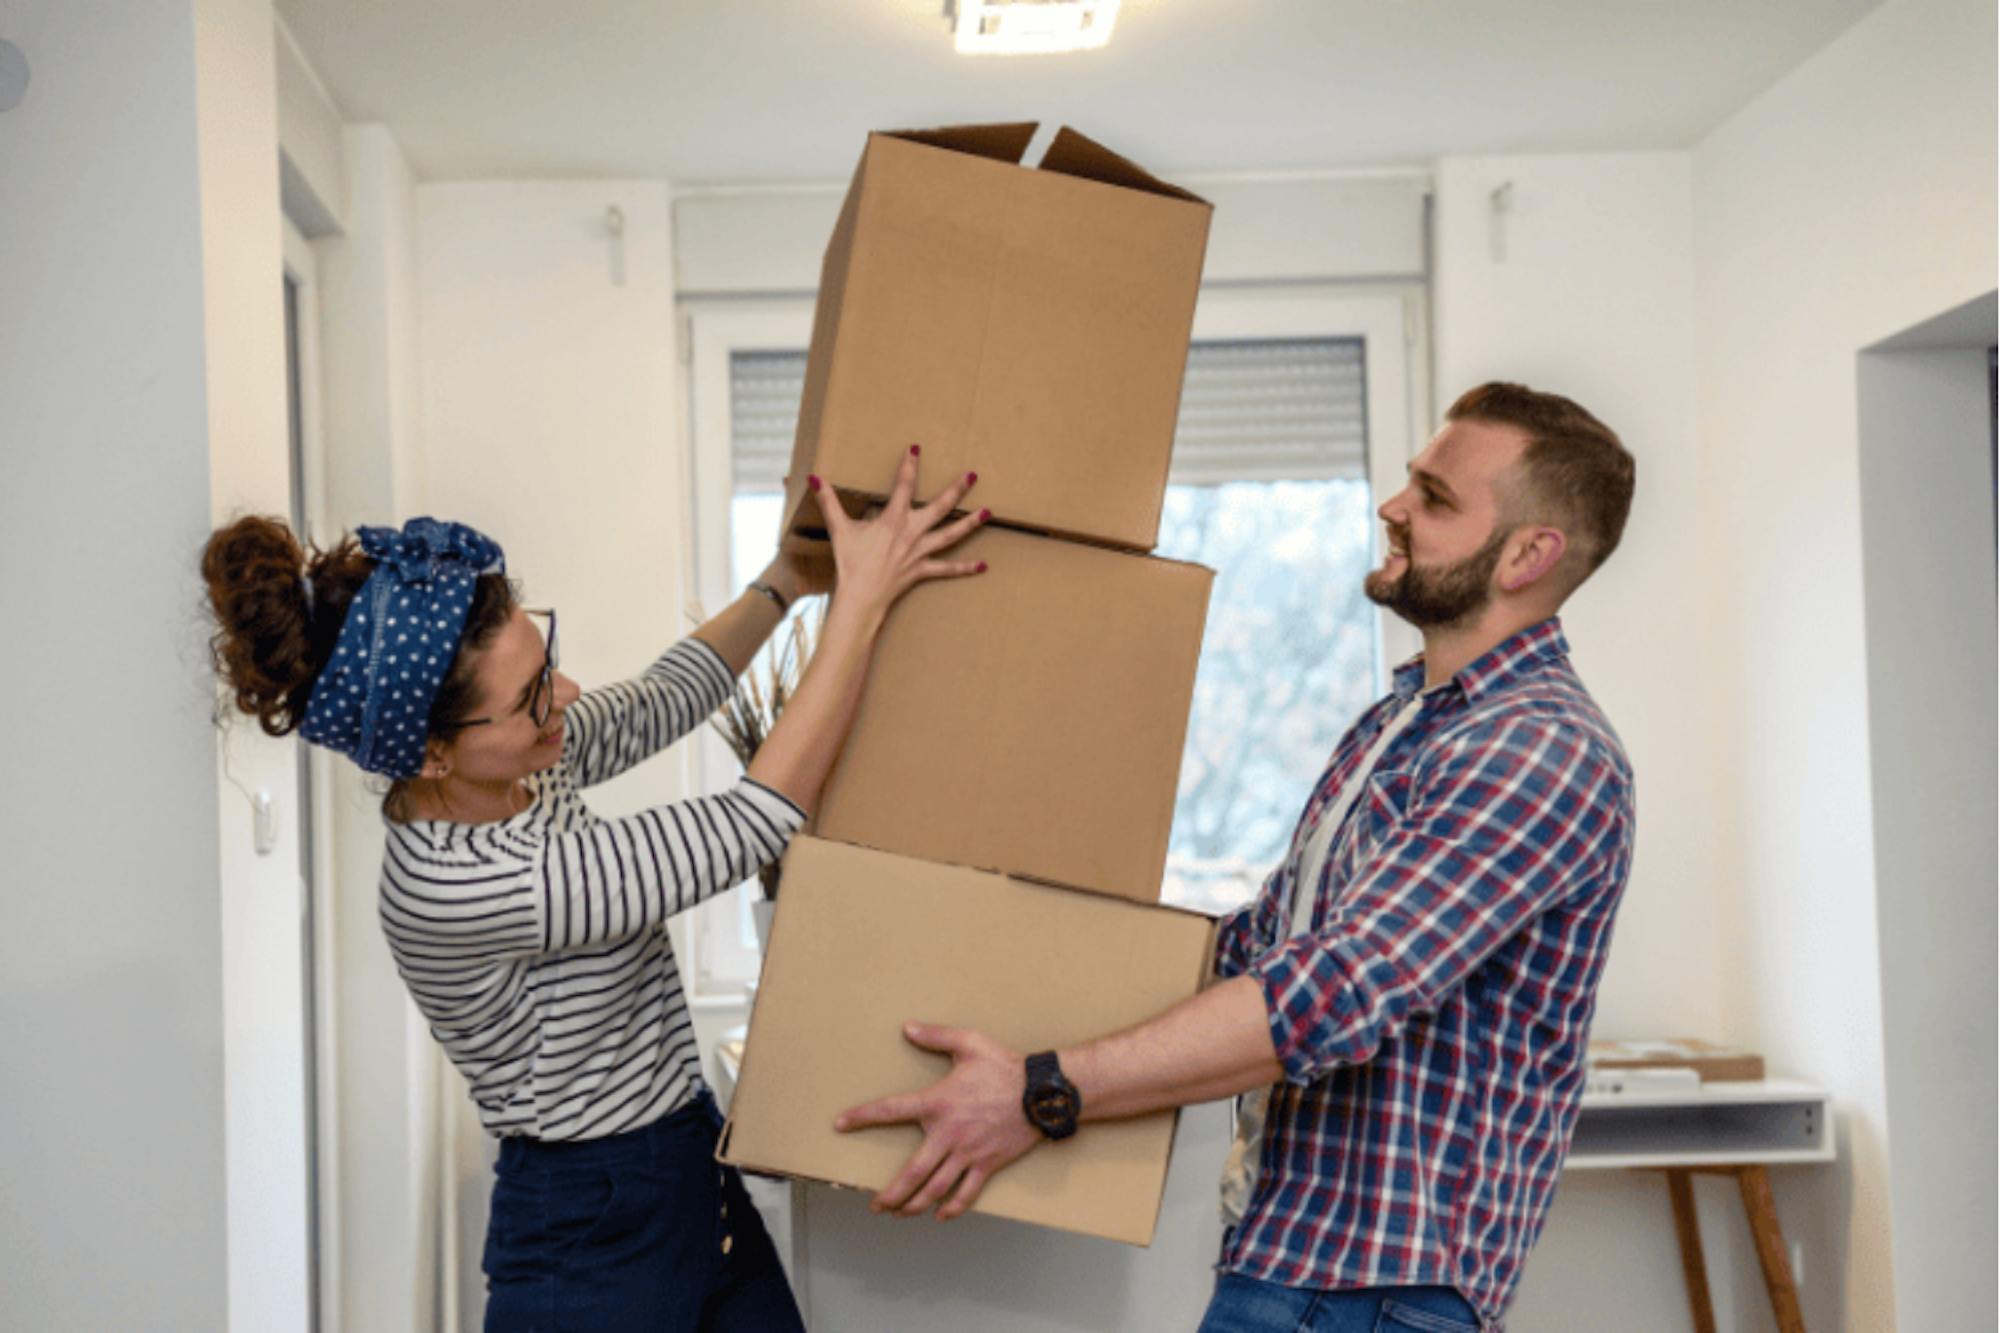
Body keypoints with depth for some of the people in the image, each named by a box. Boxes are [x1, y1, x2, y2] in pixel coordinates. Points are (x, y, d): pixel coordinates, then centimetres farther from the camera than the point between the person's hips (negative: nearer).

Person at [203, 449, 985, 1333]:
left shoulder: (516, 761, -4)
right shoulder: (449, 887, -28)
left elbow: (664, 699, 16)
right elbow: (751, 824, -28)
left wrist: (788, 583, 4)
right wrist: (862, 599, -24)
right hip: (591, 1240, -8)